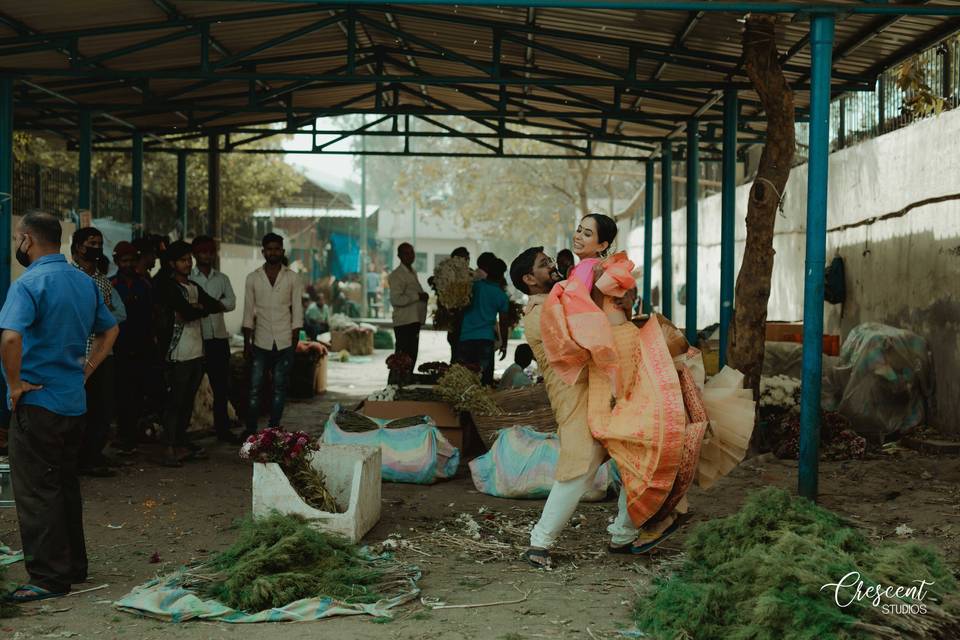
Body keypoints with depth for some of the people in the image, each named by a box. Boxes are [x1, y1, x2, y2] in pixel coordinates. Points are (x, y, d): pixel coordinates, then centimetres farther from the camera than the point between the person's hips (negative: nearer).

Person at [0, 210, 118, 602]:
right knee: (66, 486, 17)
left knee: (36, 492, -1)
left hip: (36, 404, -8)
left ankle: (49, 577, 1)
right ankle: (74, 566, 25)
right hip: (74, 403, 8)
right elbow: (110, 329, 21)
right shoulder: (85, 282, 9)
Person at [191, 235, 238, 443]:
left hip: (219, 338, 4)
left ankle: (222, 429, 16)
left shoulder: (222, 278, 13)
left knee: (221, 386, 7)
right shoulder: (187, 278, 1)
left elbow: (232, 302, 2)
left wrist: (217, 303, -17)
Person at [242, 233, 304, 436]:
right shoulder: (253, 278, 4)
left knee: (279, 388, 5)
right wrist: (246, 343, 1)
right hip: (261, 343, 0)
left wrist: (295, 343, -3)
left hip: (284, 343, 0)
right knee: (254, 387, -2)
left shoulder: (292, 278, 2)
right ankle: (250, 430, 5)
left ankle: (273, 429, 13)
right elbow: (248, 313, 6)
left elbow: (297, 312, 3)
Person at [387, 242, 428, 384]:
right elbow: (395, 299, -20)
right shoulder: (397, 275, -10)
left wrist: (423, 296, 12)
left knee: (411, 358, 13)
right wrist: (418, 296, -19)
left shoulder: (413, 273, 19)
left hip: (414, 321, 10)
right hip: (404, 323, -9)